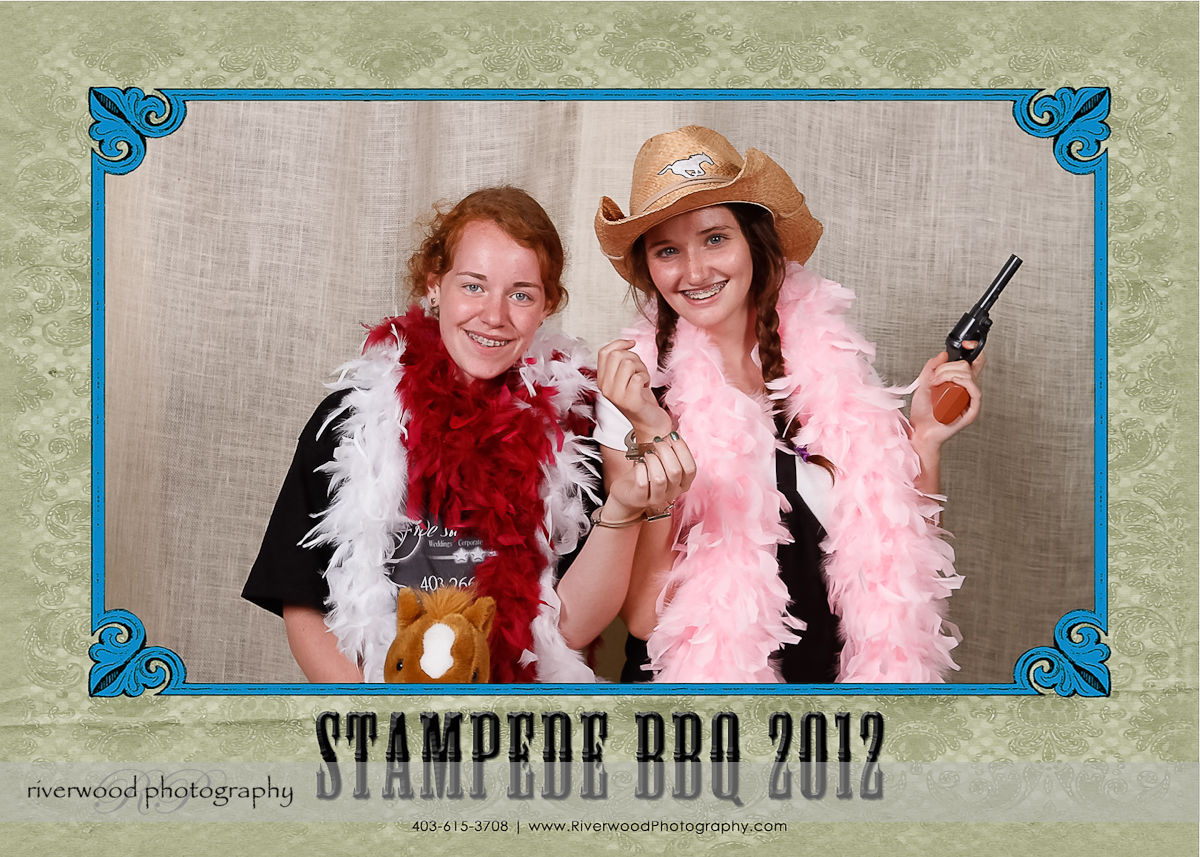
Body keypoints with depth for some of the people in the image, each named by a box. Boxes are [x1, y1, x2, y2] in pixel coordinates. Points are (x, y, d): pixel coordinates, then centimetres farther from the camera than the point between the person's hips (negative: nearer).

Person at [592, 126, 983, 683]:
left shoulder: (837, 365, -1)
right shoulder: (635, 391, -5)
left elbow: (900, 562, 7)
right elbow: (643, 615, -11)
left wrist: (924, 439, -7)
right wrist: (652, 437, -18)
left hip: (833, 672, 2)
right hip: (696, 670, -1)